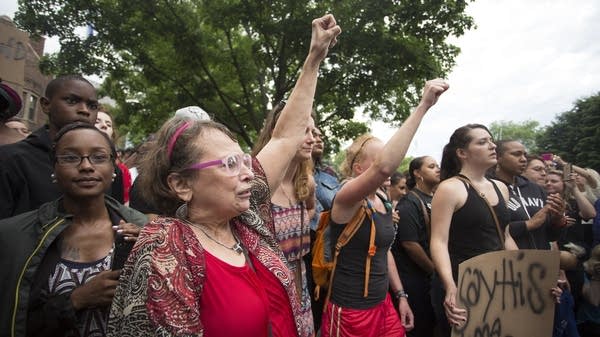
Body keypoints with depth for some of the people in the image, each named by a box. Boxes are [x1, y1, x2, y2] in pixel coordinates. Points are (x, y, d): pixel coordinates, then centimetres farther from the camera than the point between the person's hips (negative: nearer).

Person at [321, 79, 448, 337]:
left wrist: (400, 295, 15)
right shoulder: (347, 198, -20)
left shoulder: (382, 202, 6)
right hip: (350, 311, -7)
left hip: (383, 305, 7)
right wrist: (423, 106, -36)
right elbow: (384, 167, -39)